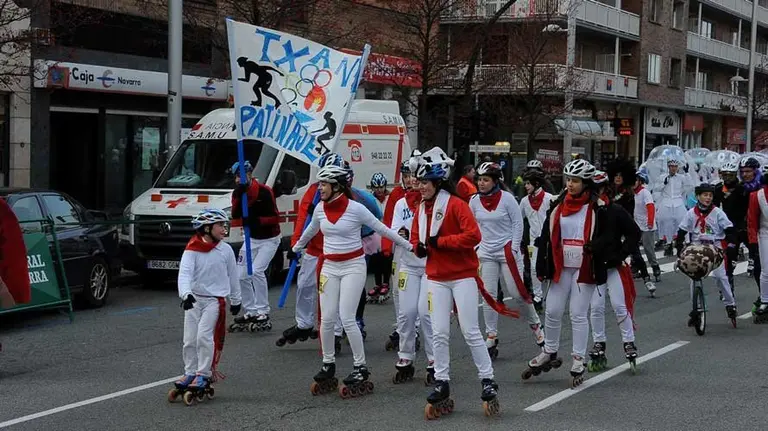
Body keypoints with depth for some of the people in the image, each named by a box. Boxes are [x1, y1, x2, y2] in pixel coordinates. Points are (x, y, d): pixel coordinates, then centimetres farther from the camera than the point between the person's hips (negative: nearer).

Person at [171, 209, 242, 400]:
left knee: (204, 335, -16)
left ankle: (204, 375, -8)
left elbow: (233, 276, 11)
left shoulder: (226, 250, 0)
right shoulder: (192, 250, -5)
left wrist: (235, 301, 19)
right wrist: (185, 294, -35)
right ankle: (190, 373, 20)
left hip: (215, 300, -1)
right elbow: (185, 273, -18)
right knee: (190, 339, 5)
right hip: (194, 299, 2)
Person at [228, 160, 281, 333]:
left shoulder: (264, 192, -20)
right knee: (242, 275, 3)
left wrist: (258, 221, -33)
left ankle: (262, 313, -13)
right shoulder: (238, 192, -1)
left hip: (269, 239, -7)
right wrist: (238, 196, -30)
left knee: (256, 271, -20)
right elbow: (235, 216, -16)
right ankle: (250, 312, 16)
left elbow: (275, 218, -18)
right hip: (252, 239, 7)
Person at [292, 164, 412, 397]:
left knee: (347, 318, -10)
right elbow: (310, 231, 23)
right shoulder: (320, 209, 2)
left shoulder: (355, 208, -13)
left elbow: (382, 229, -4)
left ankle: (361, 368, 0)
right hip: (329, 266, 5)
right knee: (327, 319, 1)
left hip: (353, 266, -5)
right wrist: (296, 247, 39)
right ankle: (328, 365, 17)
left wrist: (409, 246, 1)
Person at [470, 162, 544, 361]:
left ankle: (535, 324, 22)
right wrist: (475, 249, 6)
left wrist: (513, 250, -9)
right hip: (486, 253, 4)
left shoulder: (507, 198, -8)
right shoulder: (474, 201, 3)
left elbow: (518, 224, -5)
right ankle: (491, 337, 7)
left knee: (517, 292, -2)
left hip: (507, 252, -4)